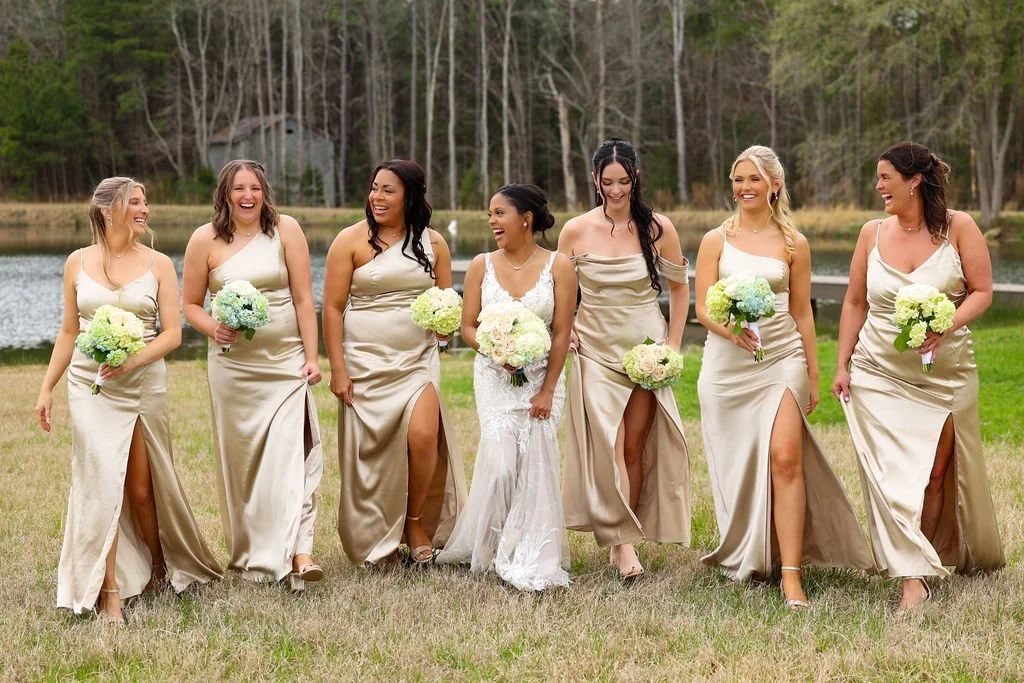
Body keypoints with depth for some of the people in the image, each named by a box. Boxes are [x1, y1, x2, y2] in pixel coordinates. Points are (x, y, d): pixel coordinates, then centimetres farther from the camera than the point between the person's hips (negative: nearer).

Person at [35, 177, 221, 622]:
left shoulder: (158, 264, 2)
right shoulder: (78, 263, 5)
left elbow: (172, 333, -3)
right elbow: (68, 333, 12)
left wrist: (134, 360, -19)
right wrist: (47, 389, 9)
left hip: (143, 386, 0)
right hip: (91, 388, 0)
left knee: (142, 488, 7)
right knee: (102, 486, -9)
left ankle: (159, 568, 31)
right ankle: (108, 593, -6)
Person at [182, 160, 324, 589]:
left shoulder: (285, 230, -1)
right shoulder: (205, 239, 0)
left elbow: (303, 298, -1)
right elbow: (190, 304, 7)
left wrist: (311, 356, -5)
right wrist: (213, 328, -14)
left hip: (286, 362, -1)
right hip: (232, 365, 1)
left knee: (293, 452, -12)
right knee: (240, 458, 6)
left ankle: (298, 552, -18)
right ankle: (249, 554, 19)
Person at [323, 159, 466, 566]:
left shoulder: (432, 243, 6)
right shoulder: (351, 240, -2)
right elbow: (333, 307, -4)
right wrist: (337, 369, -9)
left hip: (418, 360, 1)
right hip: (366, 361, -1)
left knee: (423, 435, -17)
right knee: (370, 450, 1)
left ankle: (417, 522, 5)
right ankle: (376, 543, 17)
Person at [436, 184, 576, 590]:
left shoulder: (558, 266, -3)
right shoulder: (482, 266, 3)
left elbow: (562, 333, -4)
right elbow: (467, 327, 4)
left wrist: (547, 390, -9)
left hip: (542, 376, -1)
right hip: (494, 377, 1)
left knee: (535, 464, -7)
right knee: (500, 463, -12)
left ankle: (532, 561, 5)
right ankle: (482, 549, 10)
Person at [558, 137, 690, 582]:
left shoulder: (657, 228, -3)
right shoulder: (575, 231, -3)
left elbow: (679, 288, 8)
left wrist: (673, 344, 2)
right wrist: (565, 331, -5)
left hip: (646, 348, 0)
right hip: (596, 349, 0)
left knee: (634, 448, 3)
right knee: (607, 446, -12)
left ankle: (623, 537, 14)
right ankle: (622, 542, -8)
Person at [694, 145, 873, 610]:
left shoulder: (793, 244, 6)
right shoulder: (716, 241, 5)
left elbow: (802, 312, 11)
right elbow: (702, 308, 0)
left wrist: (813, 374, 12)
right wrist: (731, 330, -21)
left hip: (782, 358, -1)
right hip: (728, 363, 1)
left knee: (785, 458, -14)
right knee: (737, 463, 7)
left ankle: (791, 574, -14)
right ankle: (741, 555, 28)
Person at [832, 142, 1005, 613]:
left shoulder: (957, 227, -2)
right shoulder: (873, 233, 5)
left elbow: (982, 292, -2)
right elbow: (855, 303, 11)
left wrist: (946, 325, -20)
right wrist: (842, 365, 6)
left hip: (945, 374, -1)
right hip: (879, 375, 1)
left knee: (935, 473, 4)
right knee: (893, 476, -9)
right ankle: (914, 576, -8)